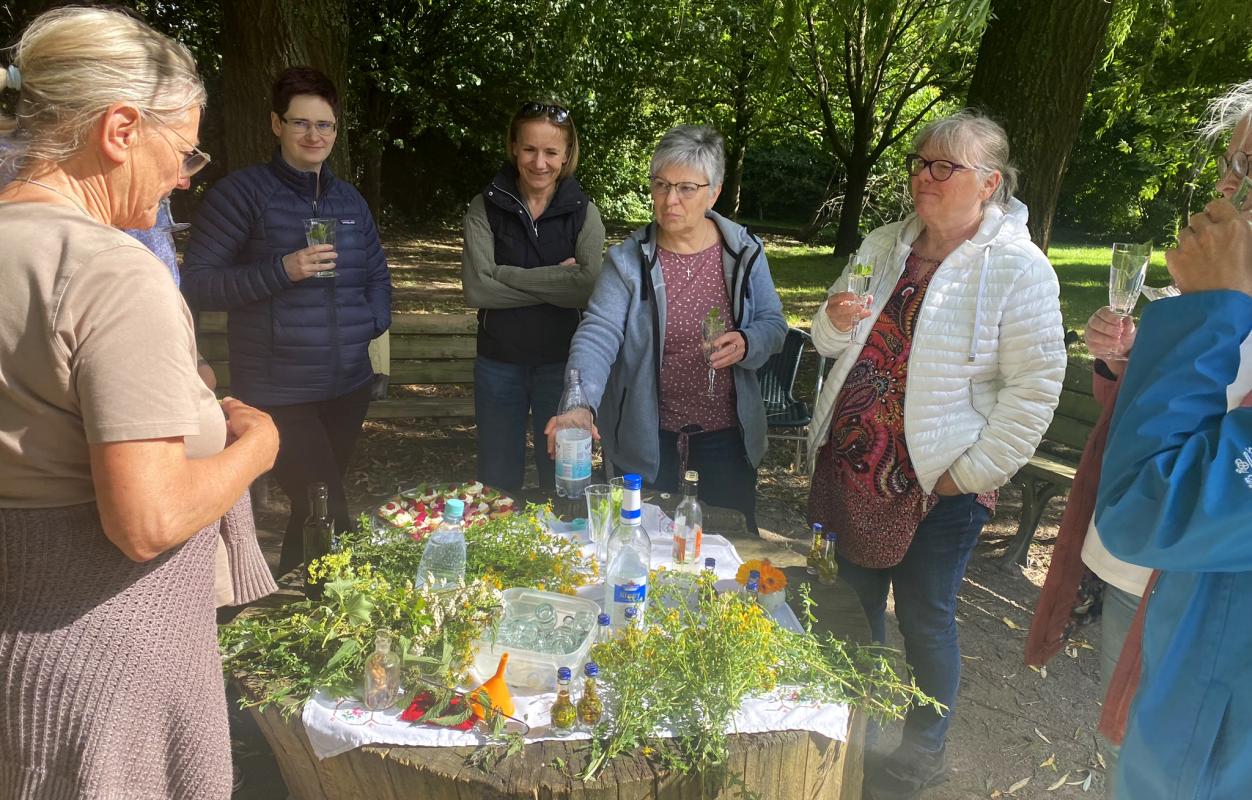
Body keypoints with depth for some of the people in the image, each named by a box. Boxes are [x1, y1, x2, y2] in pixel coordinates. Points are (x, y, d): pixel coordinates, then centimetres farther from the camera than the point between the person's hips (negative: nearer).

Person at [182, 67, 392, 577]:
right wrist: (281, 271, -21)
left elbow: (377, 275, 20)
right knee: (328, 516, -9)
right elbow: (196, 285, -10)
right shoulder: (242, 192, -6)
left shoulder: (349, 201, 12)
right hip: (277, 392, -6)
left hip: (348, 385, 6)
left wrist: (374, 321, 0)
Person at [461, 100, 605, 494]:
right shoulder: (486, 208, -2)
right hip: (498, 365, 1)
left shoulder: (584, 213, -3)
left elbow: (590, 288, -18)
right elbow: (476, 289, -15)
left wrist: (506, 276, -17)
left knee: (561, 483, 14)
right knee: (496, 485, 16)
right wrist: (557, 279, -16)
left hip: (562, 365, -1)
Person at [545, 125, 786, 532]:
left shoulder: (745, 252, -5)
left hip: (728, 431, 2)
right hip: (647, 435, -1)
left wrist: (746, 343, -22)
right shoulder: (628, 260, -11)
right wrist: (582, 406, -39)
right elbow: (598, 335, -22)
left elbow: (773, 324, 2)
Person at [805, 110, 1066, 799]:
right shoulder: (882, 246, 5)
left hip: (934, 484, -5)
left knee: (924, 620, 8)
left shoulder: (1018, 269, -13)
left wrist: (971, 473, -14)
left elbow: (1035, 386, -14)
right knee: (853, 603, 18)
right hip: (848, 463, 6)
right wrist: (835, 321, -10)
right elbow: (830, 345, 12)